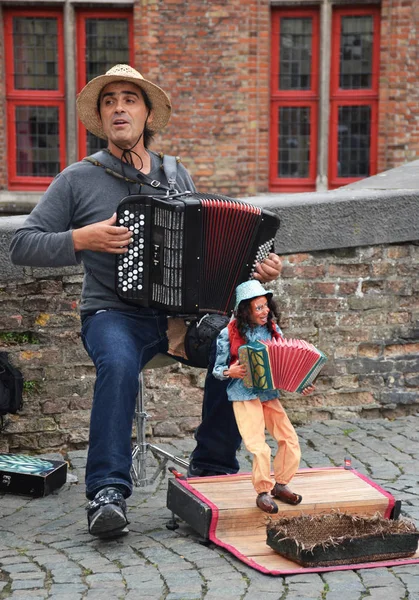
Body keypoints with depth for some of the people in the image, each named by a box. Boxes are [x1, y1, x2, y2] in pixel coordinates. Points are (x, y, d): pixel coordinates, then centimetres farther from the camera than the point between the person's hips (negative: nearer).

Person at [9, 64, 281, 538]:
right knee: (119, 362, -37)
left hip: (182, 311, 4)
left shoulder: (177, 176, 14)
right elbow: (22, 246, 1)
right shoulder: (79, 178, 3)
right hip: (114, 315, -3)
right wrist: (82, 239, -14)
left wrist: (254, 266, 2)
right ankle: (107, 491, -29)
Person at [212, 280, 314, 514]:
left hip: (271, 395, 4)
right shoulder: (230, 334, -6)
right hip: (244, 396, -4)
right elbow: (217, 369, 1)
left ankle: (281, 485, 16)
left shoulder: (273, 330, 5)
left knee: (290, 440, -3)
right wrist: (230, 372, -20)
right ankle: (263, 493, 3)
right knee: (260, 448, -14)